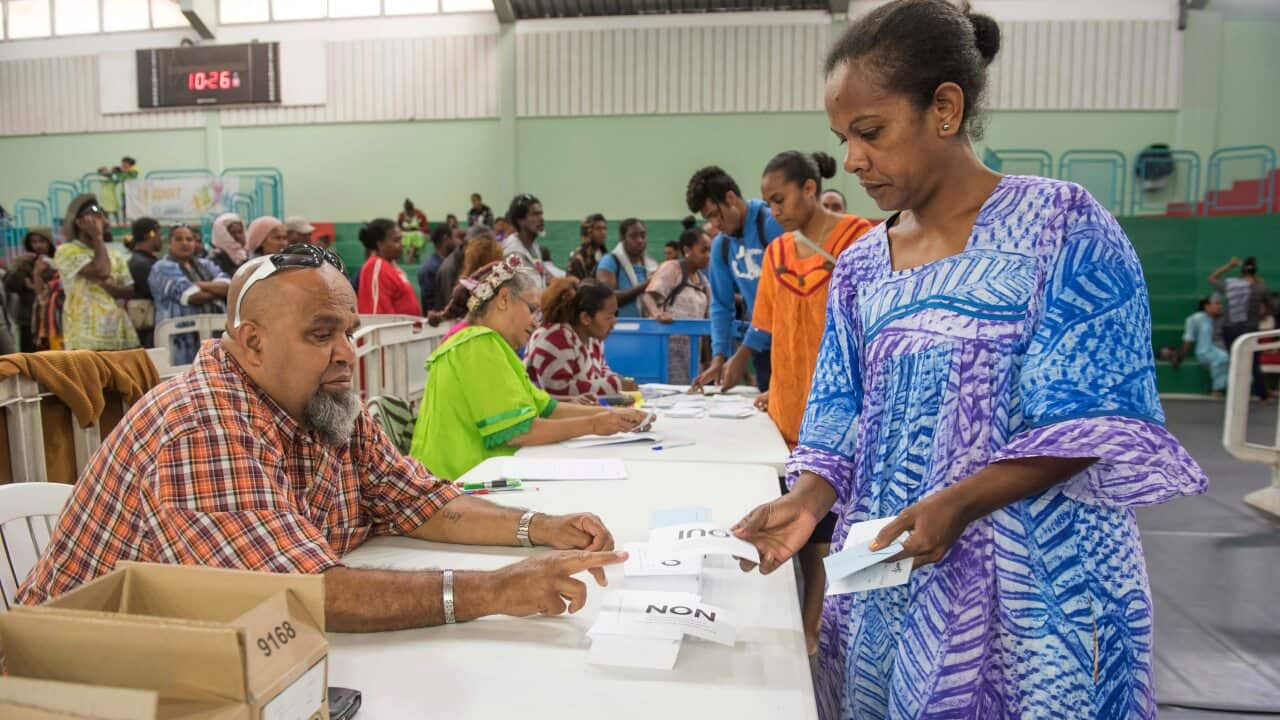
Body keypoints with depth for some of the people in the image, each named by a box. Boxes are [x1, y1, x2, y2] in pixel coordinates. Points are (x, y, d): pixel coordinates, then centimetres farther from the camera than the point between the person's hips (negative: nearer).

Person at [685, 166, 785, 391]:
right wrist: (718, 357, -2)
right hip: (765, 345, 6)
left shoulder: (774, 224, -12)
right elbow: (721, 305, 11)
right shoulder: (720, 246, 9)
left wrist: (745, 351, -17)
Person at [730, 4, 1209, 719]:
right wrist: (807, 503, -12)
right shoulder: (860, 268, 7)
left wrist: (959, 503, -23)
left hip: (1038, 583, -4)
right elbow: (841, 420, 7)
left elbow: (1098, 418, -11)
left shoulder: (1062, 223, -7)